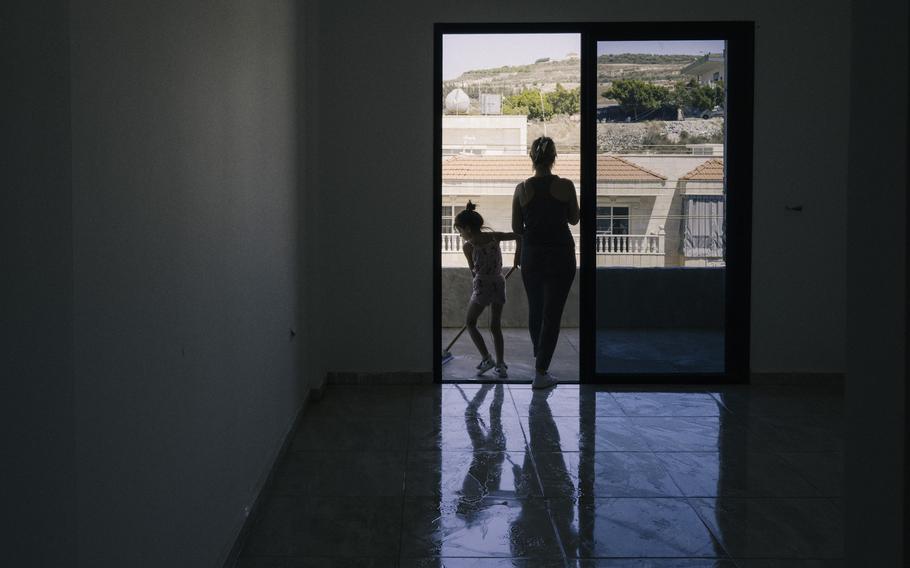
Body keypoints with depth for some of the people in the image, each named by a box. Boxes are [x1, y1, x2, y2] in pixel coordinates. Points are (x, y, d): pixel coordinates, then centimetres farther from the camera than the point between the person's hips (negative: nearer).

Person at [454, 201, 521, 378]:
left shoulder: (468, 246, -9)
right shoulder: (494, 236, 1)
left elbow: (473, 270, 2)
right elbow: (519, 235, 4)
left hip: (481, 286, -5)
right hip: (499, 283, 5)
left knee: (470, 323, 12)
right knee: (496, 326, 12)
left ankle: (486, 358, 2)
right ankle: (500, 364, 6)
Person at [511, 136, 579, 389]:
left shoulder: (522, 188, -5)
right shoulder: (565, 186, -10)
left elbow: (516, 227, 2)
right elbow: (574, 219, 3)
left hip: (531, 254, 2)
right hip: (560, 254, -2)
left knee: (535, 309, 21)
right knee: (552, 313, 1)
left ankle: (539, 359, 37)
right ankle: (541, 372, -3)